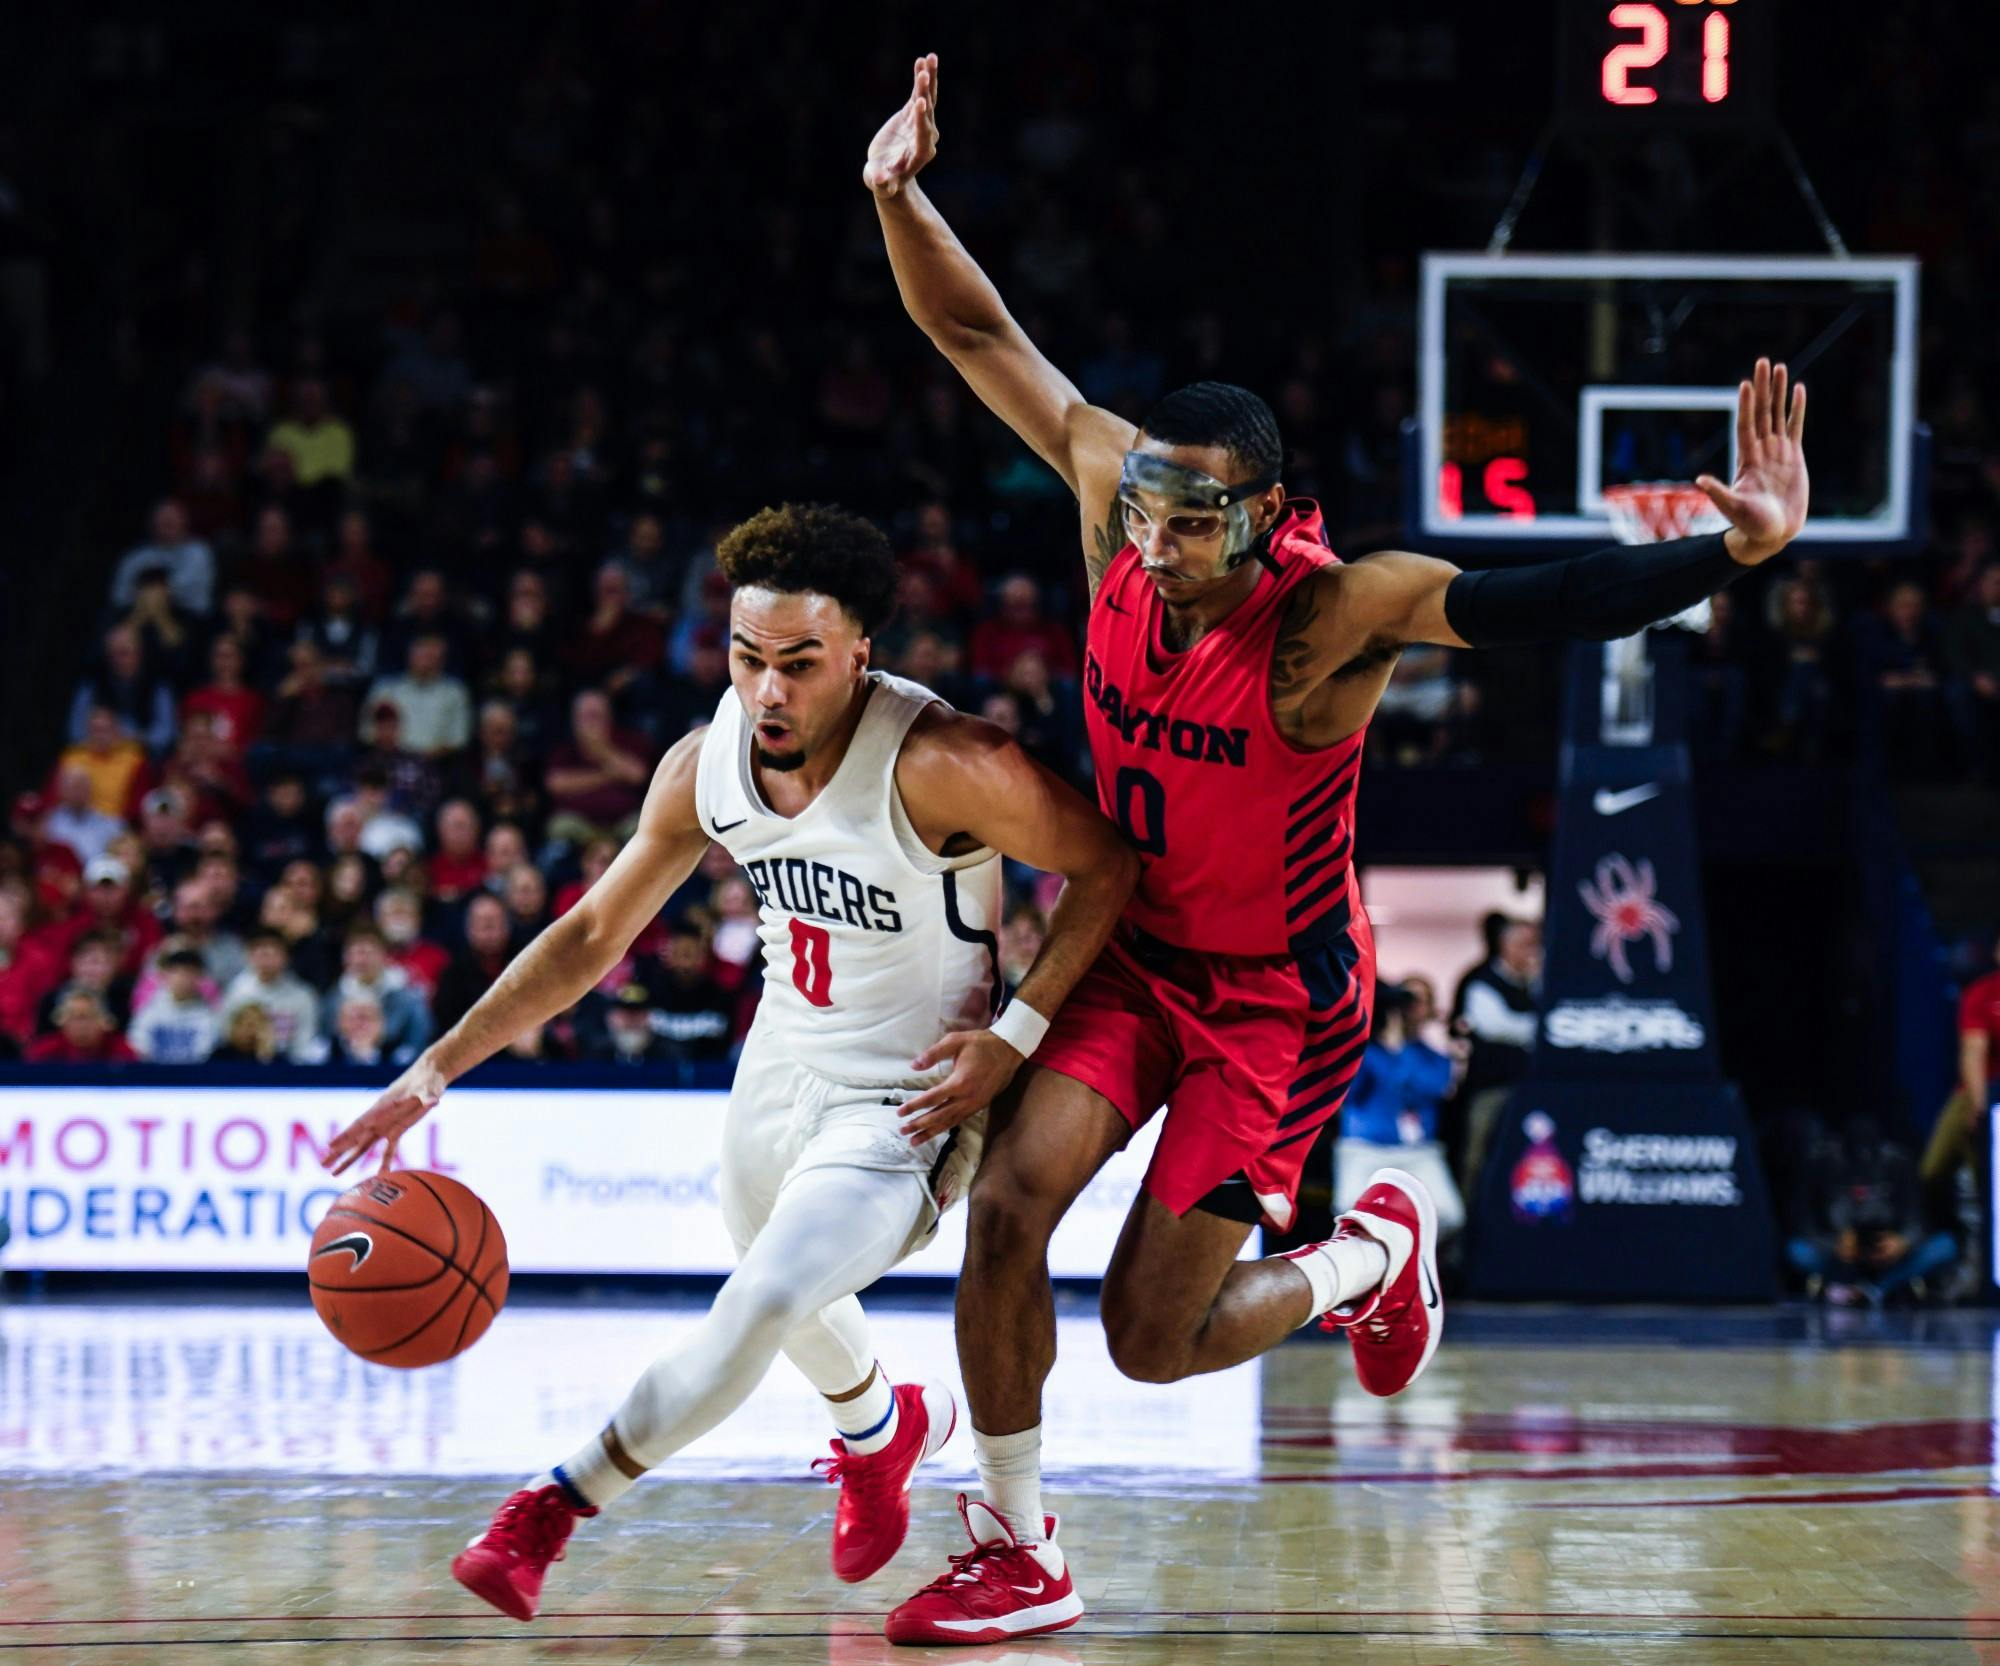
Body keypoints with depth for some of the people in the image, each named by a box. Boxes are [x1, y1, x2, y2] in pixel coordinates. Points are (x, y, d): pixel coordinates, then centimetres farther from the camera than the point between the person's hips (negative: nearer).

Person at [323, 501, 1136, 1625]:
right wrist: (440, 1067, -7)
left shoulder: (939, 764, -29)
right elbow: (592, 936, 0)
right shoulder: (706, 766, -11)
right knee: (785, 1295, 28)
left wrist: (1015, 1035, -23)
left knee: (762, 1303, -24)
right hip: (785, 1066, 7)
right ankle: (884, 1430, 60)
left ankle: (552, 1512, -13)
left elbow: (1108, 866, -17)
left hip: (907, 1103, -7)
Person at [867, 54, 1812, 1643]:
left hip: (1276, 1002, -5)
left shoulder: (1334, 614, -30)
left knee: (1153, 1336, -4)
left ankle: (1375, 1253, 28)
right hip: (1132, 954, 5)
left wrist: (1739, 552, -54)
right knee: (1009, 1206, -14)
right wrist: (901, 197, -22)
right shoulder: (1118, 500, -16)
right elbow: (983, 339, -8)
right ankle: (1019, 1557, 3)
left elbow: (1551, 602, -40)